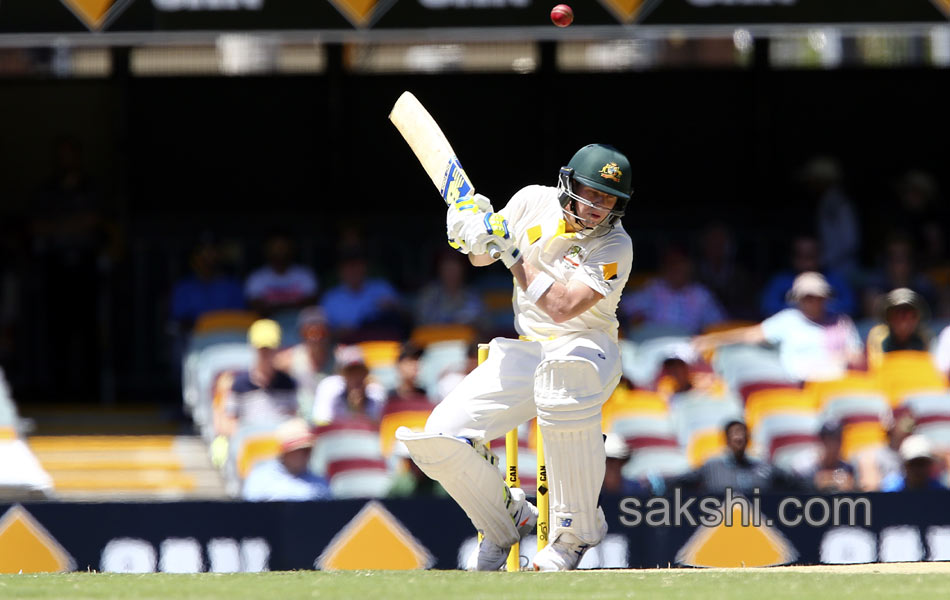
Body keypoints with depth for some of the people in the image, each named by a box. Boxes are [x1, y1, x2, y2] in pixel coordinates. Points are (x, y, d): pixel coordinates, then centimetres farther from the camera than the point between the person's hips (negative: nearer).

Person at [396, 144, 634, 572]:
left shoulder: (615, 247, -13)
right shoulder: (533, 202, -1)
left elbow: (561, 308, -24)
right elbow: (481, 259, 14)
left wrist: (511, 252, -26)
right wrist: (476, 236, -9)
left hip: (588, 347, -5)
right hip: (523, 352, 5)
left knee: (567, 373, -45)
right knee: (438, 440, -16)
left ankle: (574, 535, -31)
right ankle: (506, 517, 16)